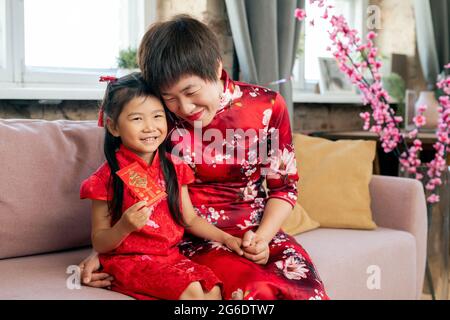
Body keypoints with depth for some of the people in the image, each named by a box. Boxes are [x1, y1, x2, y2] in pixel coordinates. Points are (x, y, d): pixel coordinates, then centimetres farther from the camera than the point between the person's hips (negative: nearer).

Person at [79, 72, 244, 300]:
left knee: (214, 290, -18)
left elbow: (190, 219, 15)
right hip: (129, 259, -5)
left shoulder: (173, 168, 6)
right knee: (192, 290, -24)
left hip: (171, 255, 5)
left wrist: (224, 237, 3)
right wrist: (124, 227, -23)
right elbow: (99, 243, -5)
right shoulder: (108, 177, -8)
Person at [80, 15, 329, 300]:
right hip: (197, 239, -2)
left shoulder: (267, 106, -4)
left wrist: (262, 237, -11)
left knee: (308, 289, -25)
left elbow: (284, 185, 5)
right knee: (257, 291, -30)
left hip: (260, 232, 2)